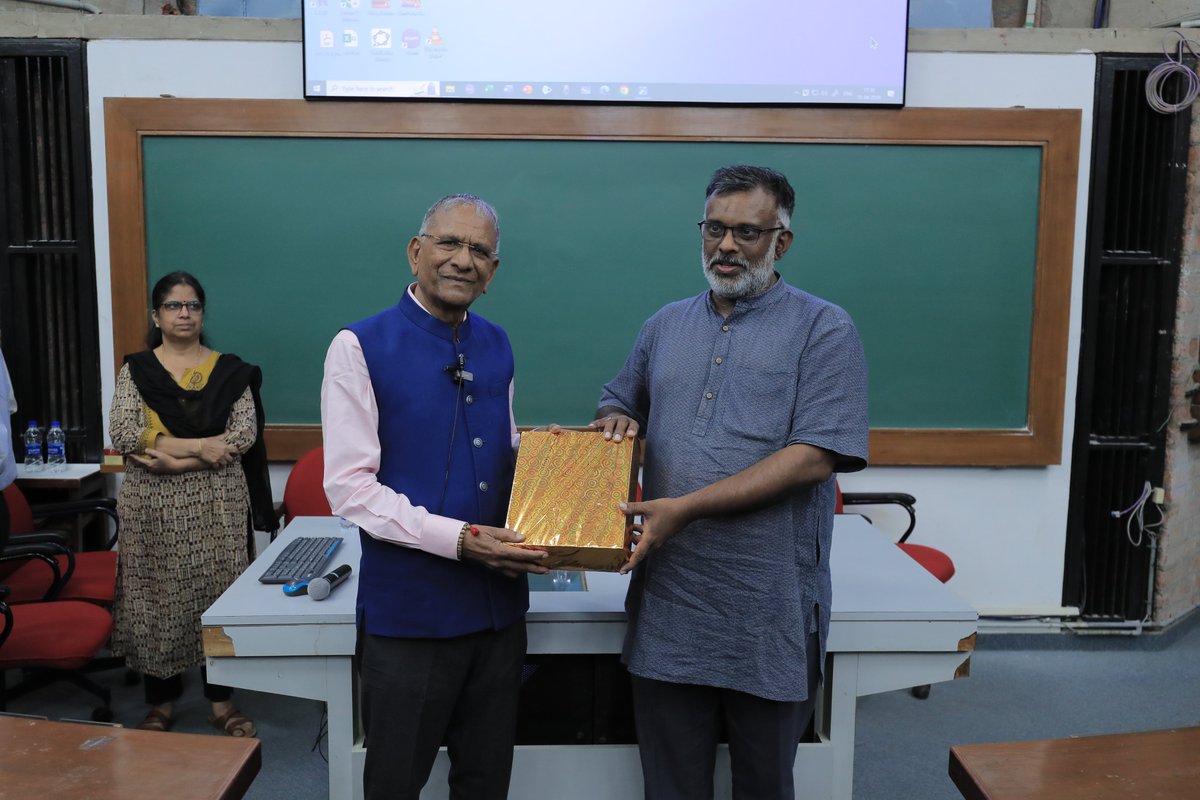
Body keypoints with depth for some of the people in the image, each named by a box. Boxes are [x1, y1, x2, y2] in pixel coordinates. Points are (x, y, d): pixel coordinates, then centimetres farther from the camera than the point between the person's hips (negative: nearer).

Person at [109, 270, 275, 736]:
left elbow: (245, 433, -7)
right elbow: (122, 434, -9)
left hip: (217, 503, 0)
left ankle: (221, 699, 17)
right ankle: (161, 701, 21)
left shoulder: (229, 370, 4)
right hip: (153, 506, 0)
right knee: (157, 598, 5)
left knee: (220, 594, 3)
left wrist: (172, 457, -16)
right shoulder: (135, 370, 4)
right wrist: (199, 446, -17)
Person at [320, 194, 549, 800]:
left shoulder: (496, 346, 7)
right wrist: (458, 538, -23)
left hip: (499, 601, 5)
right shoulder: (362, 346, -10)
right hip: (408, 608, -5)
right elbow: (349, 488, -15)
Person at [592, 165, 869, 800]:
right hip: (666, 610, 4)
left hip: (770, 617, -4)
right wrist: (615, 421, -2)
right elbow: (619, 406, 24)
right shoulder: (666, 326, 11)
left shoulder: (823, 330, -5)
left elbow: (813, 458, -15)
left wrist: (686, 507, -20)